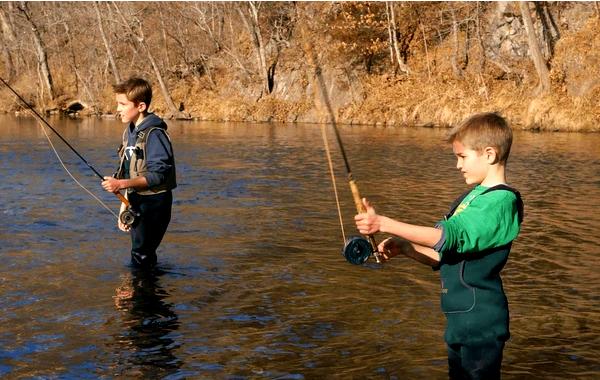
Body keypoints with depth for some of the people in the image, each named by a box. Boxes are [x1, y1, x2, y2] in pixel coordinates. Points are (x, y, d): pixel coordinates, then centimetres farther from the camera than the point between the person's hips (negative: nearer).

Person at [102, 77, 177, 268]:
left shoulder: (154, 134, -18)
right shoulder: (129, 132, 11)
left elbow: (157, 175, -24)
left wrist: (121, 184, -30)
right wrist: (124, 206, 15)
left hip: (153, 204, -9)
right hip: (136, 202, 9)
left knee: (140, 256, -6)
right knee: (145, 257, 17)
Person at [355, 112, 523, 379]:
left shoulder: (501, 202, -16)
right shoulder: (473, 197, 13)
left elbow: (448, 236, -27)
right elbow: (445, 256, 14)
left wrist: (384, 224, -30)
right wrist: (404, 247, -1)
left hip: (480, 324, -9)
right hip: (460, 320, 9)